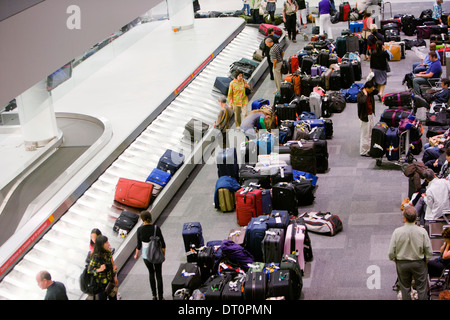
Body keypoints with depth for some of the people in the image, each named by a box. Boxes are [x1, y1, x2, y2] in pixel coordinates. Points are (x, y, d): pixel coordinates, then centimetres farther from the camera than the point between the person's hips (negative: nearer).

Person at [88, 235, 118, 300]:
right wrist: (99, 270, -33)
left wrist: (115, 277, 12)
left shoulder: (108, 252, -7)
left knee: (113, 297, 19)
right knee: (102, 297, 9)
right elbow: (89, 270, -16)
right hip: (101, 282, -6)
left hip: (110, 280, 6)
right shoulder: (96, 257, -26)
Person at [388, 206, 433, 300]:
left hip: (402, 263, 0)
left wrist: (394, 259, 9)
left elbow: (391, 252, -11)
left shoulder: (397, 232, -18)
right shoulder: (422, 231, -17)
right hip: (419, 263, 0)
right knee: (421, 288, 14)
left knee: (405, 288, 17)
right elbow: (429, 251, -9)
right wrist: (425, 260, 11)